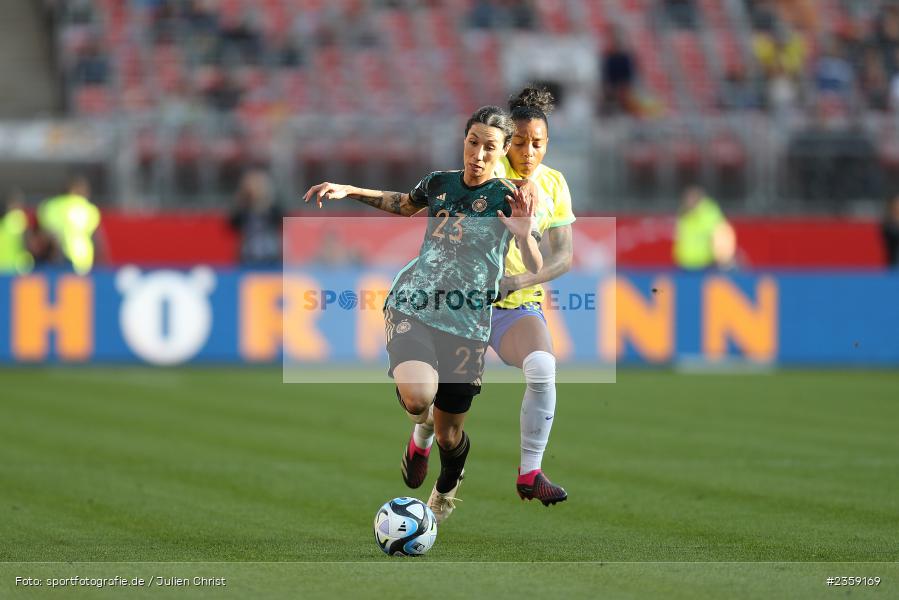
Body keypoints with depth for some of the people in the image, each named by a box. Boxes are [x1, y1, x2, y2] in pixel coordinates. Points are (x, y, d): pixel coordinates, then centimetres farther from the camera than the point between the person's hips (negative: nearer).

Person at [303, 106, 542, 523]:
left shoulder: (507, 199, -5)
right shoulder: (439, 183, 4)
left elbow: (537, 272, -11)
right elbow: (402, 204, 28)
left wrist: (524, 234, -31)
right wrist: (347, 190, 19)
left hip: (466, 322, -1)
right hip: (412, 304, 1)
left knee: (448, 434, 8)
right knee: (418, 397, -30)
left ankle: (446, 489, 43)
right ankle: (416, 401, 9)